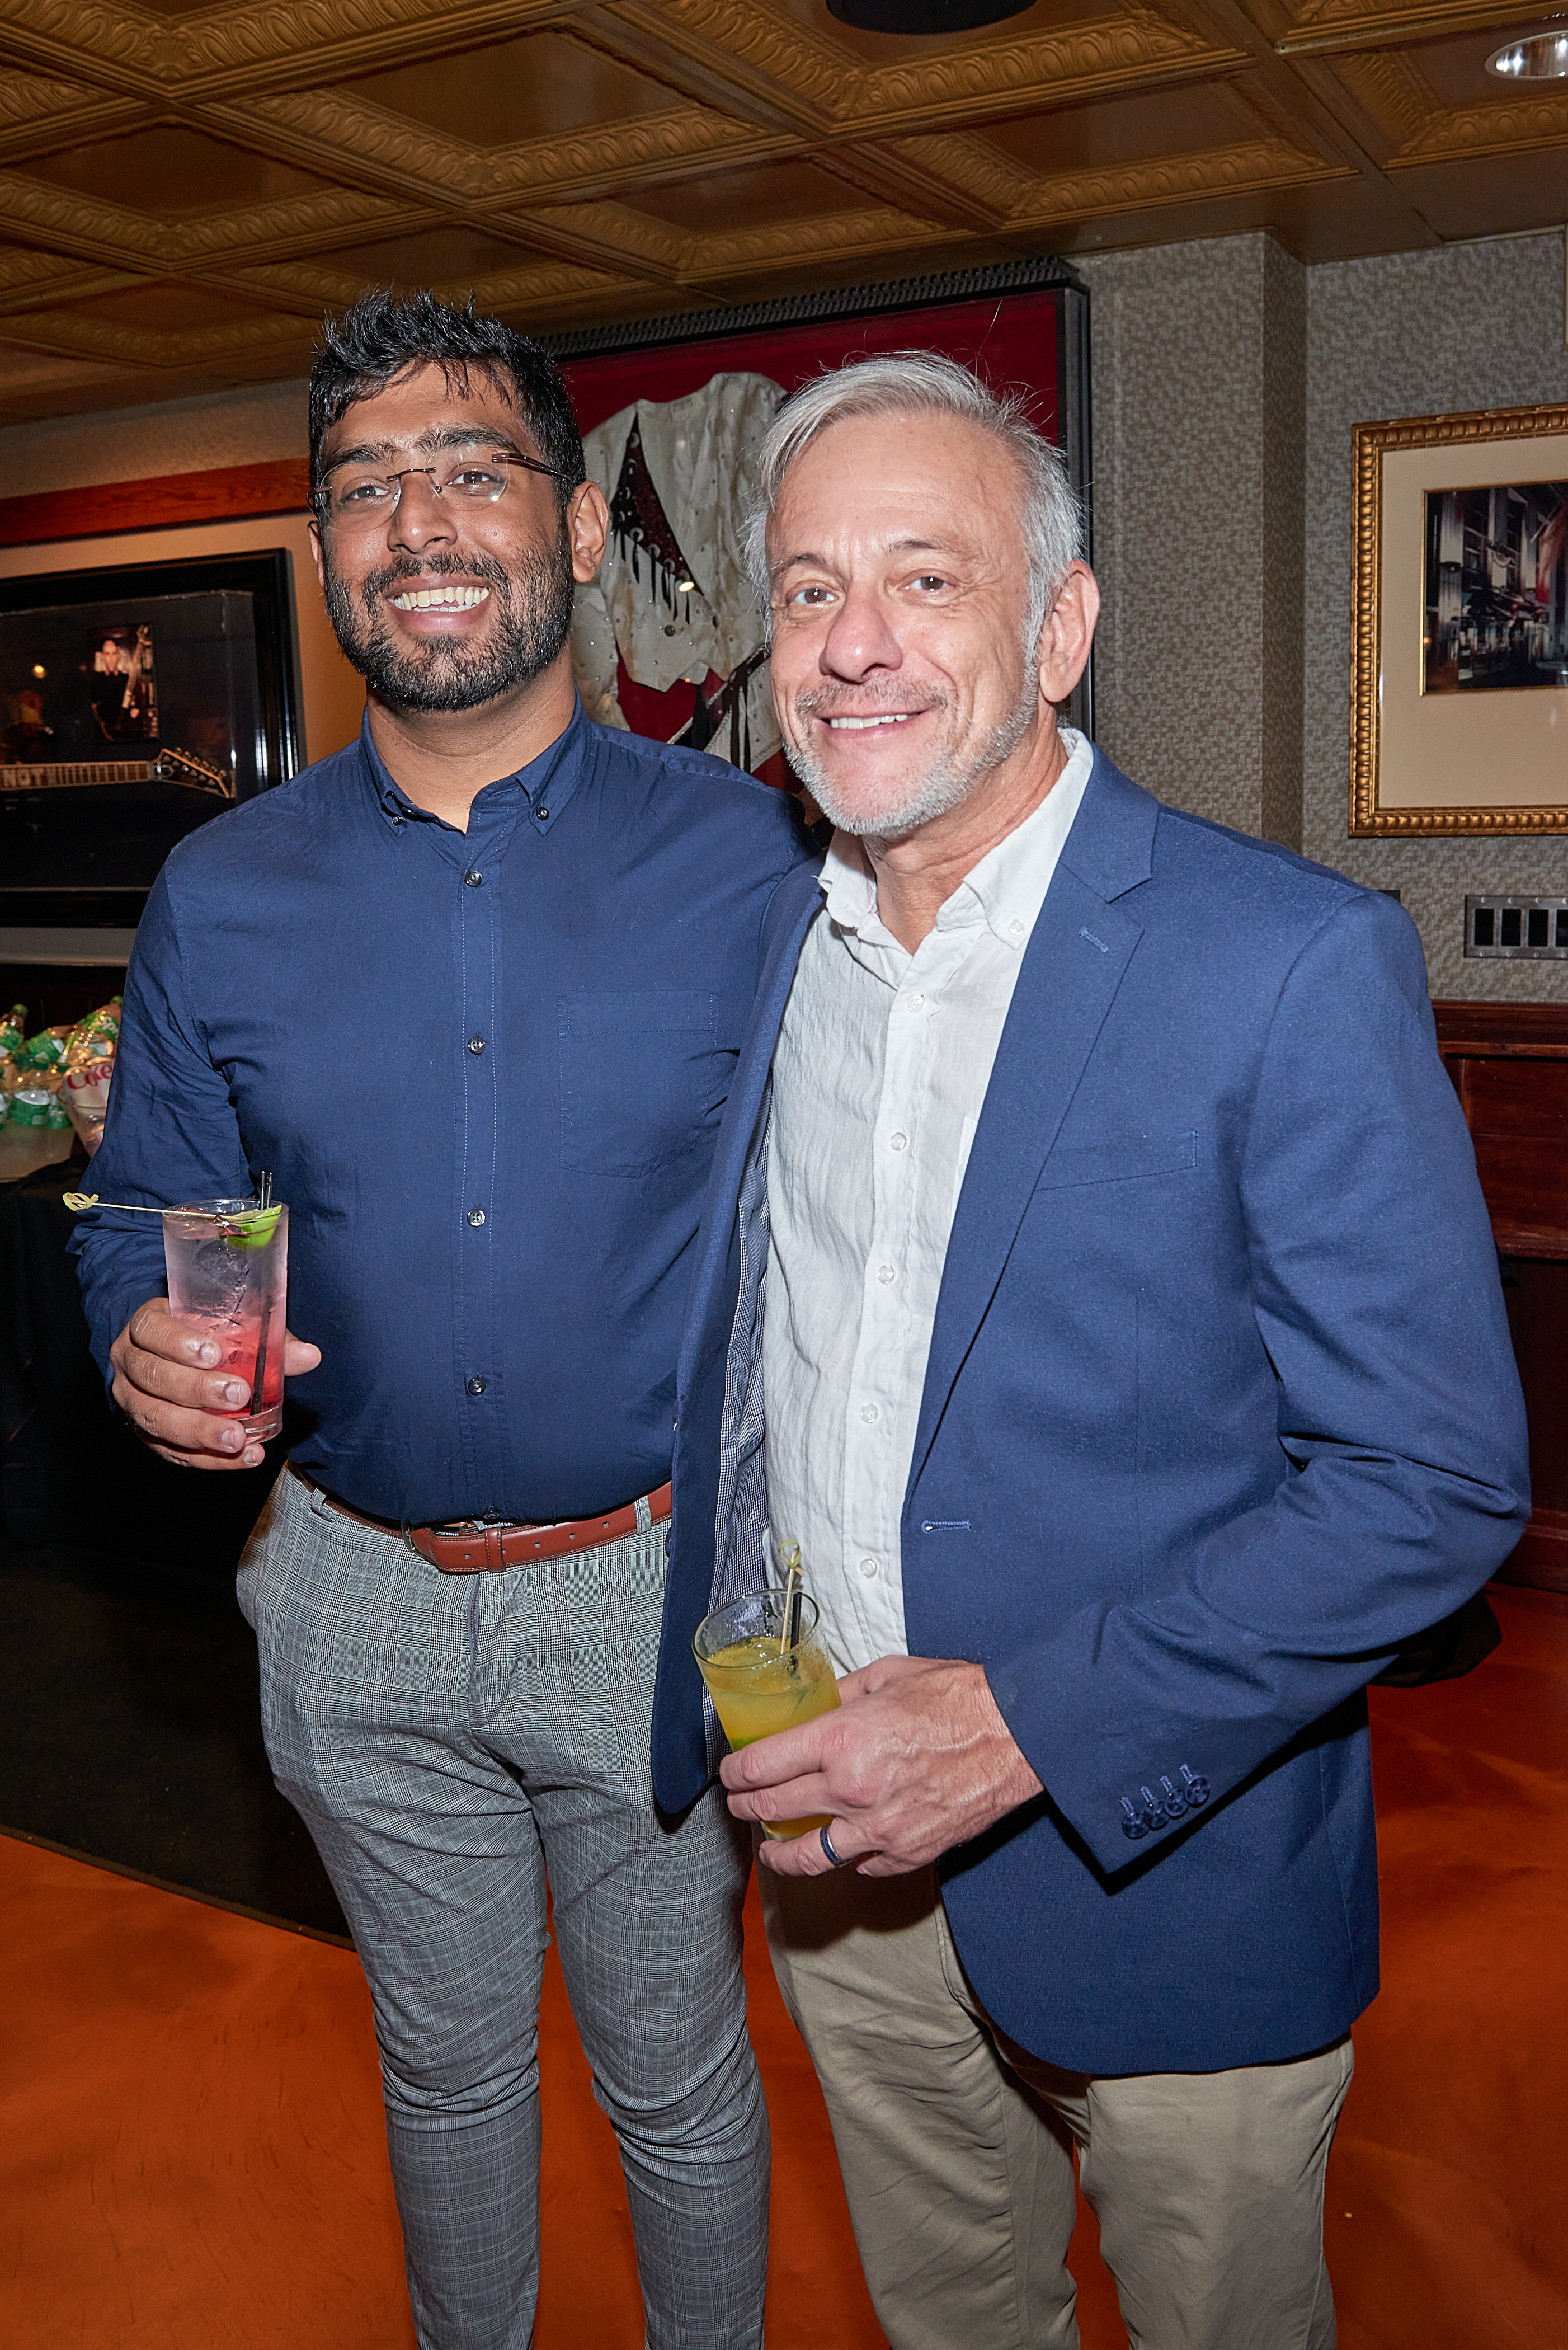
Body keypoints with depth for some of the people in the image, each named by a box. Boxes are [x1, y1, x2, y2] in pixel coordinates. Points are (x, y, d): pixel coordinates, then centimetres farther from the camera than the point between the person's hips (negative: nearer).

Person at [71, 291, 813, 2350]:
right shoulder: (219, 896, -2)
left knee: (679, 2086, 18)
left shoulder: (744, 859, -9)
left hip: (655, 1586, -2)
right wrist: (152, 1352, -17)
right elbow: (146, 1226, 7)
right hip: (359, 1600, 3)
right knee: (446, 2065, 24)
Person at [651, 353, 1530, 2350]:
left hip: (1157, 1867, -4)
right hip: (831, 1834, 5)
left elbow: (1435, 1479, -19)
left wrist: (1030, 1725, -23)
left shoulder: (1295, 966, -19)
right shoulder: (762, 936, 0)